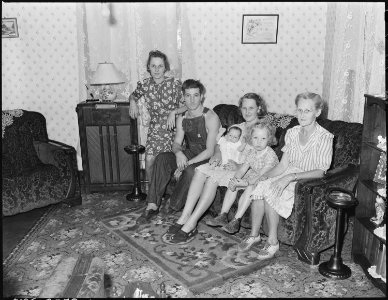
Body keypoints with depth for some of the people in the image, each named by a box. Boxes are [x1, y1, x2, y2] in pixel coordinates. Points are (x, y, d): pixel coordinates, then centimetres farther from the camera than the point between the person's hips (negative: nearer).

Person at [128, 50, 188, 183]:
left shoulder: (174, 83, -8)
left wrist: (173, 112, -22)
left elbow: (186, 106, -6)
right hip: (155, 129, 2)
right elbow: (133, 95, 22)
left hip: (172, 128, -2)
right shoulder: (145, 84, 1)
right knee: (149, 162, -8)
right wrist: (132, 101, 1)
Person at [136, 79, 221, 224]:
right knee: (161, 158, -21)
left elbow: (210, 151, -18)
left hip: (206, 159, -5)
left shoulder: (211, 118, -13)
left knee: (190, 170, -38)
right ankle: (152, 206, -22)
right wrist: (179, 152, -22)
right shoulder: (181, 118, 7)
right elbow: (176, 143, 4)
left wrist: (187, 163, -24)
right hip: (188, 154, 6)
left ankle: (175, 205, -13)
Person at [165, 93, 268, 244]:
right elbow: (221, 144, 18)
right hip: (228, 164, 6)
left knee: (213, 177, -32)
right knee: (201, 170, -23)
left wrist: (239, 166, -24)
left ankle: (190, 224, -31)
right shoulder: (237, 127, 24)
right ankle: (185, 216, -27)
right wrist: (217, 154, -6)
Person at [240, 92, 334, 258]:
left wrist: (292, 176, -26)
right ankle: (254, 234, -8)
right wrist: (265, 176, -11)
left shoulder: (324, 138, -12)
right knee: (259, 187, -23)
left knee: (269, 192, -28)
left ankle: (273, 242, -12)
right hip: (288, 176, 5)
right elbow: (283, 165, 6)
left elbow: (320, 172, -16)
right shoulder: (292, 133, 6)